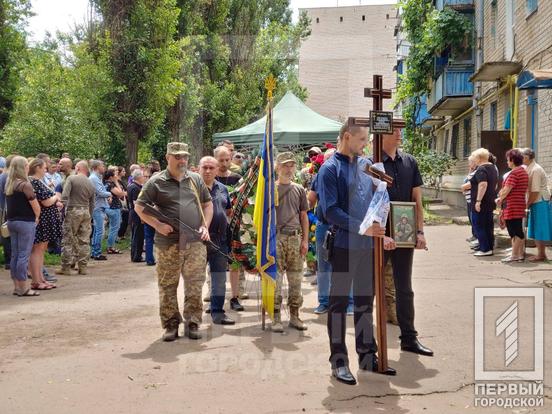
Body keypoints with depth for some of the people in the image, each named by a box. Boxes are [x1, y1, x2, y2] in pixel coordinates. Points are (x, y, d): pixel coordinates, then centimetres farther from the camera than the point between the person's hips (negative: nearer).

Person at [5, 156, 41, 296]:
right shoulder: (25, 185, -14)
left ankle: (17, 286, 17)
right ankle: (24, 288, 0)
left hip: (11, 221, 8)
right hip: (25, 222, -8)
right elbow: (36, 206, -14)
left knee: (15, 255, 11)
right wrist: (37, 218, 3)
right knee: (24, 255, -3)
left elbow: (10, 204, 10)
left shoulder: (9, 185, 10)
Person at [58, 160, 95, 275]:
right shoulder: (91, 184, 13)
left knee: (68, 240, 1)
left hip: (73, 211, -5)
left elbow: (64, 195, -15)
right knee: (84, 241, 8)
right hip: (86, 212, 5)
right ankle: (83, 267, 11)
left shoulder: (71, 178, -3)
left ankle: (66, 267, 3)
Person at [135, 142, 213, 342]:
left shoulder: (196, 179, 12)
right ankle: (171, 325, 17)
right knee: (167, 287, 5)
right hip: (168, 243, -2)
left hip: (195, 243, 2)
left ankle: (192, 324, 14)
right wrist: (158, 225, -11)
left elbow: (207, 203, 19)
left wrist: (205, 226, 5)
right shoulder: (156, 182, 1)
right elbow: (139, 207, 0)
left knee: (195, 286, 3)